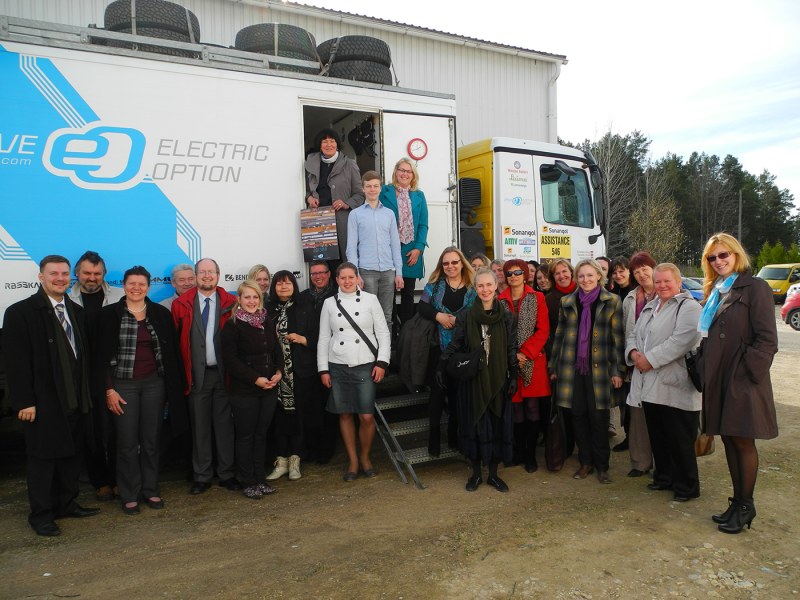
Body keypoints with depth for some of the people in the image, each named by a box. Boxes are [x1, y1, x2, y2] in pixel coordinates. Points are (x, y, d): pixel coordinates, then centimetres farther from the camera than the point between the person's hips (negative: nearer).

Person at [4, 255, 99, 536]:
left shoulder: (76, 311, 10)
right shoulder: (20, 312, -8)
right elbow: (16, 362, -12)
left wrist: (86, 393, 9)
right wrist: (24, 402, -15)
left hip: (75, 399, 6)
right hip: (44, 401, -6)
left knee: (71, 453, 14)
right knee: (43, 457, 6)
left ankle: (67, 504, 29)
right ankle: (41, 514, 20)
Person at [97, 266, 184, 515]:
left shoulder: (161, 314, 2)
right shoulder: (110, 314, -2)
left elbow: (172, 351, 4)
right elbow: (102, 354, -2)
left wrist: (174, 386, 1)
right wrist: (109, 389, -7)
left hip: (154, 383, 2)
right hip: (123, 384, -2)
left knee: (152, 440, 9)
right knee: (127, 442, 4)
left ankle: (150, 489, 23)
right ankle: (129, 495, 18)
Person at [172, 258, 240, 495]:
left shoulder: (230, 303, 0)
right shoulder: (181, 304, 3)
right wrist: (183, 371, 0)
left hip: (223, 373, 0)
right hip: (197, 375, 0)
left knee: (225, 425, 7)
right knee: (200, 427, 8)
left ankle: (226, 474, 20)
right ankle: (201, 476, 20)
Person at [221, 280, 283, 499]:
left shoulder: (267, 322, 10)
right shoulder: (232, 325, -8)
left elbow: (277, 350, 13)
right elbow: (231, 360, -13)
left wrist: (279, 372, -4)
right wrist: (256, 379, -17)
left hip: (269, 388, 5)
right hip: (244, 390, -5)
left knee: (261, 433, 12)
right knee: (245, 436, 4)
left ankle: (259, 479, 23)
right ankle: (248, 483, 15)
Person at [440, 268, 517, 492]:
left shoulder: (506, 317, 2)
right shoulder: (465, 316, -1)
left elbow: (512, 350, 4)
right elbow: (454, 345, -1)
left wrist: (513, 377, 1)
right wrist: (441, 369, -8)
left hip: (498, 379, 1)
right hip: (473, 379, -1)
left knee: (498, 425, 6)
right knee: (474, 424, 5)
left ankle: (493, 473, 21)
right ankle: (476, 473, 21)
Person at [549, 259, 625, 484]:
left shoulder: (611, 302, 2)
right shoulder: (567, 302, 9)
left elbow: (618, 337, 0)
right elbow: (559, 336, 12)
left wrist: (618, 370, -4)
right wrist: (554, 366, 10)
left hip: (599, 368, -2)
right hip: (572, 368, 2)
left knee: (598, 417, 0)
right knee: (578, 415, 6)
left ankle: (602, 466, 15)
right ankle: (585, 462, 21)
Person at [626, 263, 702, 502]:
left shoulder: (688, 307, -9)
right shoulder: (650, 307, 18)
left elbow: (681, 341, -22)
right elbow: (633, 334, 18)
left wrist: (650, 359, -20)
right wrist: (634, 353, -4)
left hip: (675, 386, -8)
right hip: (650, 384, 8)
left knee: (679, 440, 1)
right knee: (657, 436, 17)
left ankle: (687, 486, 16)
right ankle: (664, 477, 32)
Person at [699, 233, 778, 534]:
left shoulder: (755, 288, -7)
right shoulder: (715, 291, 15)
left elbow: (766, 339, -12)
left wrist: (749, 373, -15)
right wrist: (704, 369, 10)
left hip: (743, 379, -7)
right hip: (717, 378, 7)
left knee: (743, 441, 3)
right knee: (728, 440, 13)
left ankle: (745, 505, 17)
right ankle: (737, 501, 25)